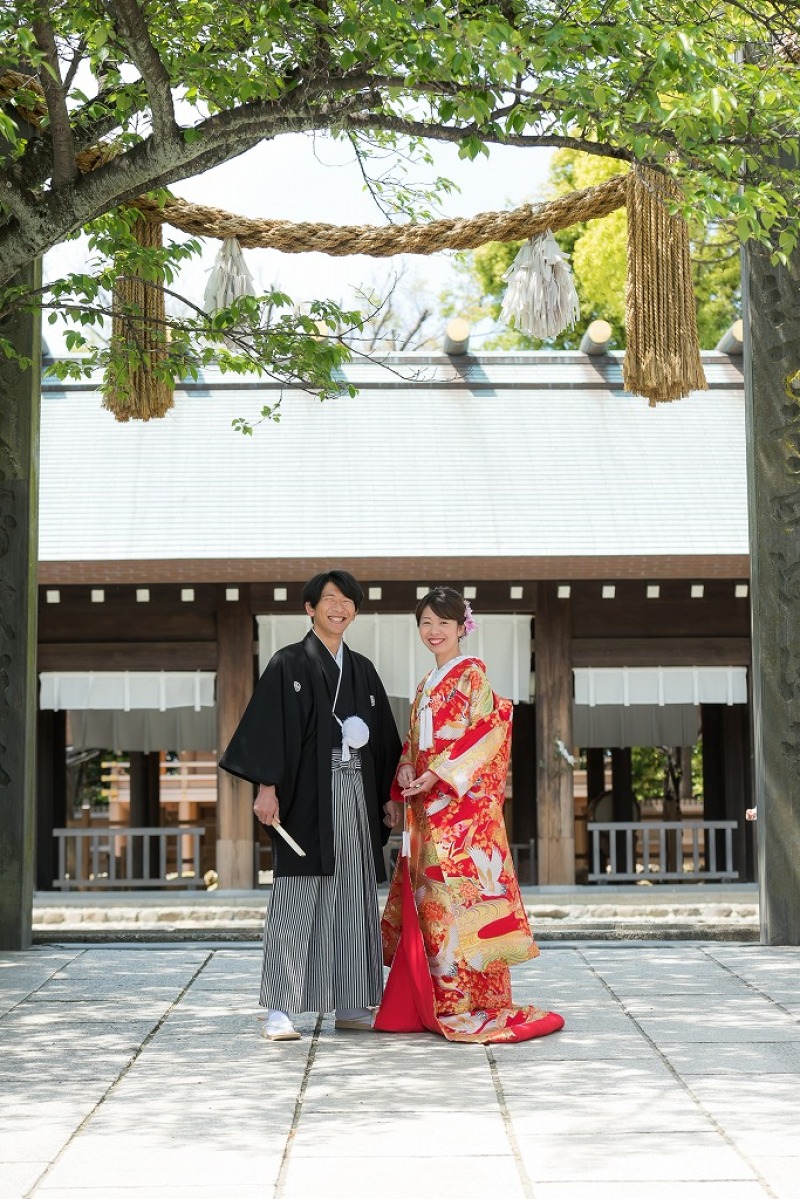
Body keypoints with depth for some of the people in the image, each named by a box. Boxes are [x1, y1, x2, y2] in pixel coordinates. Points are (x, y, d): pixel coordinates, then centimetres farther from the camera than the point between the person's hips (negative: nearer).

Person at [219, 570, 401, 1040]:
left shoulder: (363, 670, 16)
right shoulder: (288, 664, 0)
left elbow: (383, 737, 18)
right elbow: (269, 727, -8)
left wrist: (389, 795, 12)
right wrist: (267, 786, -18)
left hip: (356, 795, 5)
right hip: (307, 795, -5)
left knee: (354, 897, 6)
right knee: (297, 899, -8)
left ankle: (351, 1005, 14)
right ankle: (280, 1011, -6)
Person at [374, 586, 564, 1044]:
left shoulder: (472, 673, -4)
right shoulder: (427, 684, 20)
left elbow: (485, 733, -13)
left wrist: (438, 775, -18)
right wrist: (406, 768, -1)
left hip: (463, 803, -8)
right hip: (428, 807, 8)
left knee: (459, 898, -10)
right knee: (427, 902, 7)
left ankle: (471, 1006, -7)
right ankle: (432, 1004, 12)